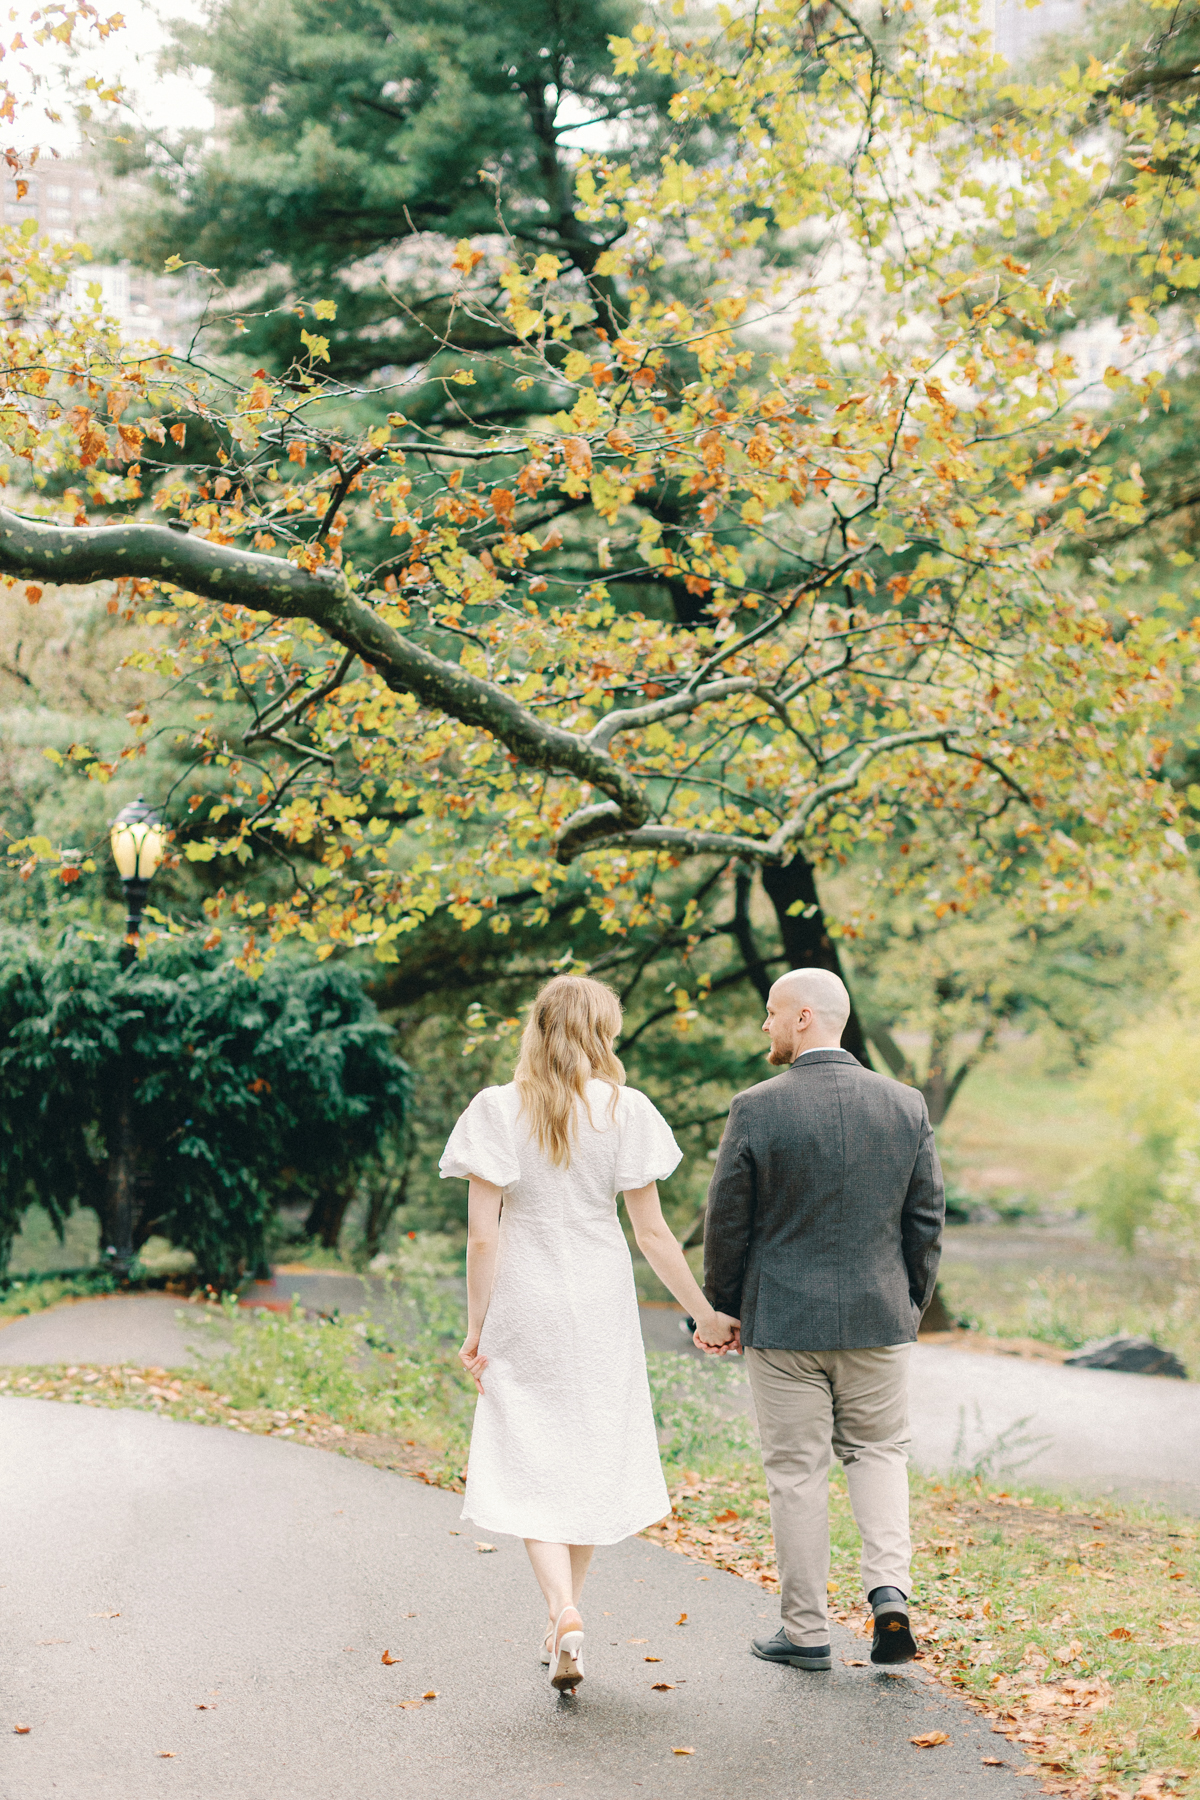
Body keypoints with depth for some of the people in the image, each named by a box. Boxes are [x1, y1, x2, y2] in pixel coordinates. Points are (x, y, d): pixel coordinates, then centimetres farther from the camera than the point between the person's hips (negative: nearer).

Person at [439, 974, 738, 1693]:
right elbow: (652, 1231, -4)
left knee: (531, 1469, 4)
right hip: (601, 1309, 1)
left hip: (523, 1310, -1)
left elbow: (483, 1236, -9)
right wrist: (704, 1313, 5)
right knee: (592, 1458, 15)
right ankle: (568, 1625, 23)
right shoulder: (623, 1109, -5)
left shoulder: (498, 1110, -6)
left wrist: (477, 1328, 0)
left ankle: (563, 1612, -17)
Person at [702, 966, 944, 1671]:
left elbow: (728, 1223, -6)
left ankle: (806, 1631, 14)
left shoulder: (756, 1110, -11)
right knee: (879, 1451, 18)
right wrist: (913, 1303, 16)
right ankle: (889, 1589, 0)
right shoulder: (905, 1105, -1)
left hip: (782, 1322, -2)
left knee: (797, 1471, 7)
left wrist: (723, 1309, 8)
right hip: (879, 1319, 3)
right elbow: (927, 1217, 4)